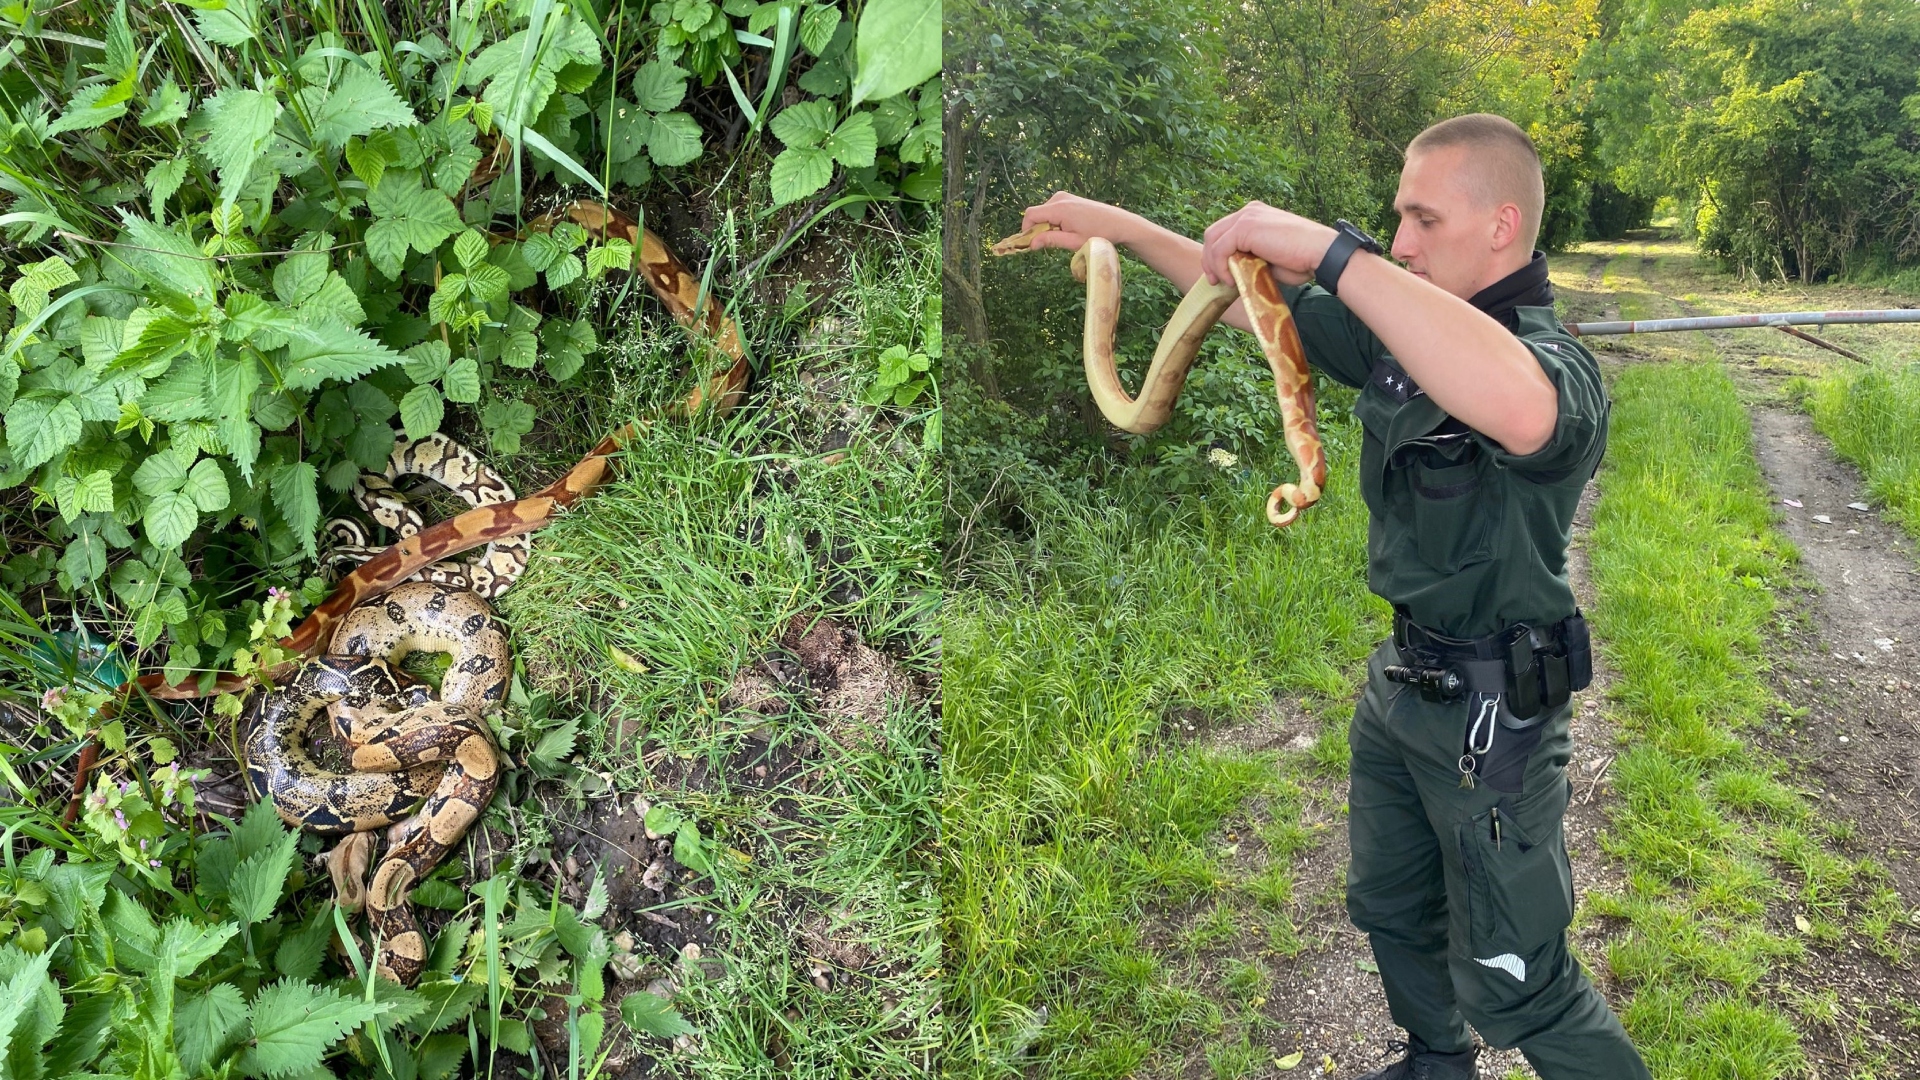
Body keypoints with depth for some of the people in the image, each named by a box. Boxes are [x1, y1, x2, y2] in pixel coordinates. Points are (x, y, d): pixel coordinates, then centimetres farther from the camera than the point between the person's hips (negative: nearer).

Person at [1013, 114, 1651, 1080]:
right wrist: (1120, 225, 6)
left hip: (1492, 710, -9)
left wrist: (1329, 250, -48)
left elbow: (1518, 410, -50)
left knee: (1512, 986, 3)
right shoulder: (1401, 331, 1)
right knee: (1390, 909, 27)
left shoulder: (1553, 359, -25)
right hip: (1400, 678, 9)